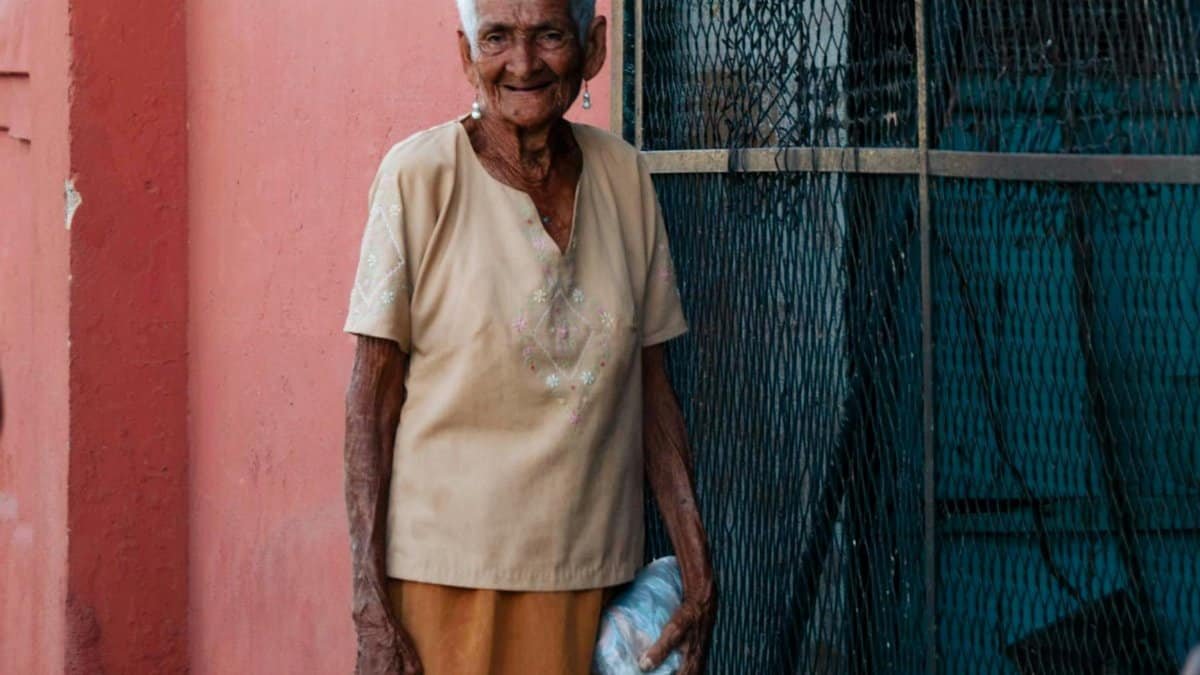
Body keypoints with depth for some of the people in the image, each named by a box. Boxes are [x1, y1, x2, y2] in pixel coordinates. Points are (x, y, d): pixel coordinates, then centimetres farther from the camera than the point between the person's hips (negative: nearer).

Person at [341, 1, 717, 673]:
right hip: (444, 568, -3)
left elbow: (653, 390, 8)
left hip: (591, 573, 3)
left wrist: (700, 574, 4)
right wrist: (370, 605, -11)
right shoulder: (419, 174, -7)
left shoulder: (624, 176, 4)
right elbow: (372, 397, -7)